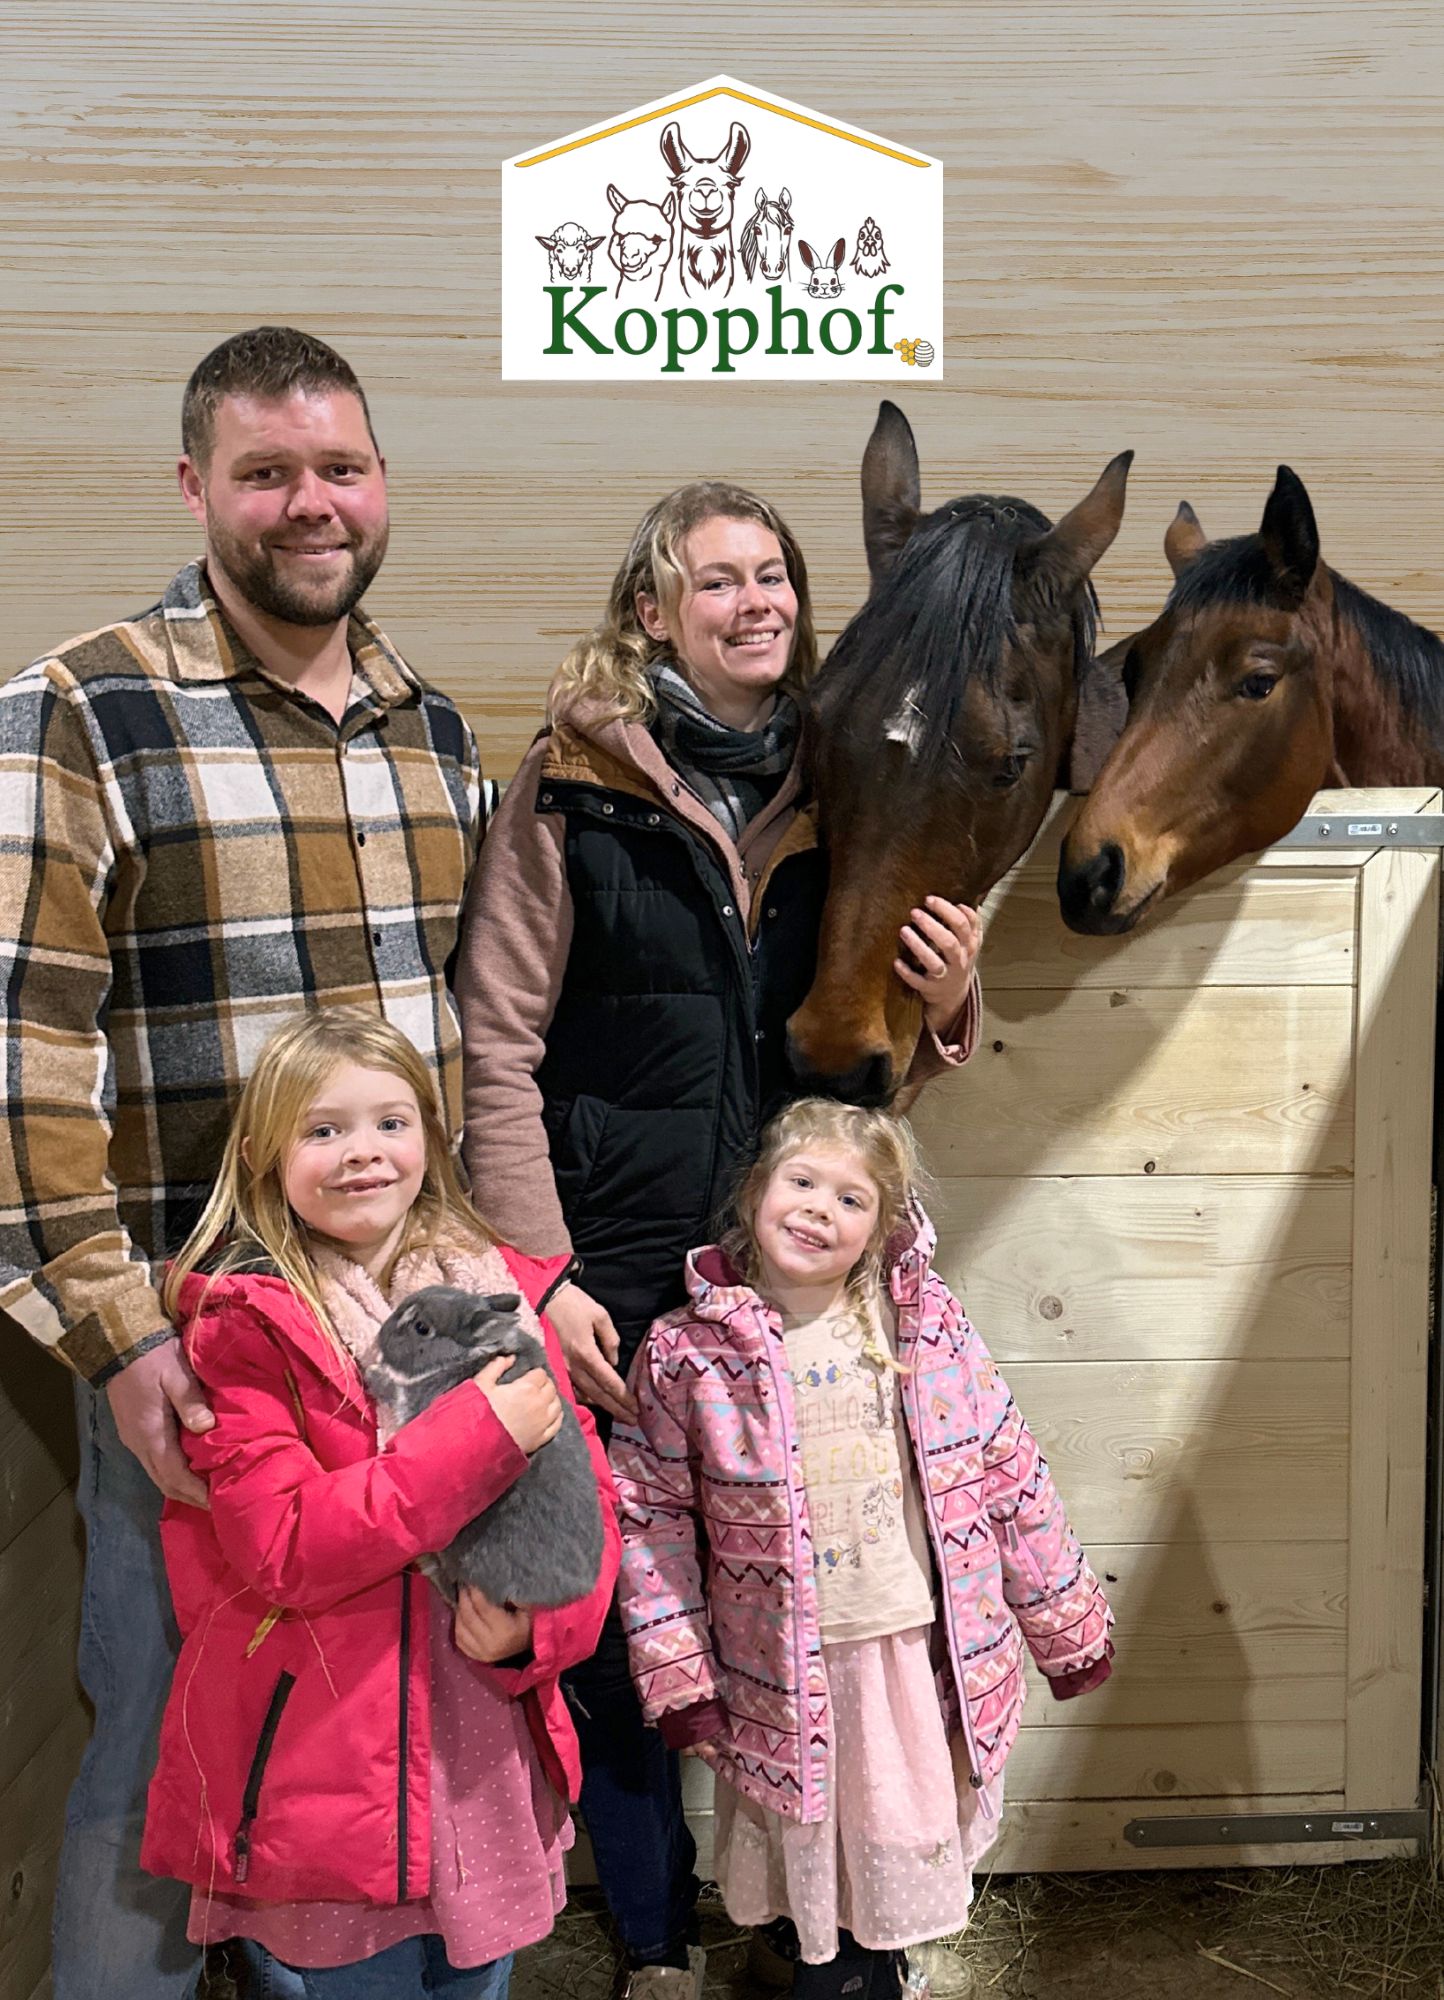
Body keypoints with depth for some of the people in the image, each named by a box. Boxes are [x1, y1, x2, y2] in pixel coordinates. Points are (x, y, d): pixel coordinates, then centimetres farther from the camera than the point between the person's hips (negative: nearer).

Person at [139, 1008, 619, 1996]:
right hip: (334, 1761, -4)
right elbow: (284, 1549, -20)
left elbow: (585, 1491, 4)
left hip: (492, 1750, 5)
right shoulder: (243, 1328, -11)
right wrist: (481, 1435, -24)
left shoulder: (499, 1290, 2)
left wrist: (538, 1624, -15)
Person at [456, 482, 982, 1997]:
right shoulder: (574, 789, -5)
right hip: (620, 1276, -3)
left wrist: (942, 1005, -7)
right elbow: (496, 1047, -8)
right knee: (615, 1603, 7)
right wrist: (539, 1276, -13)